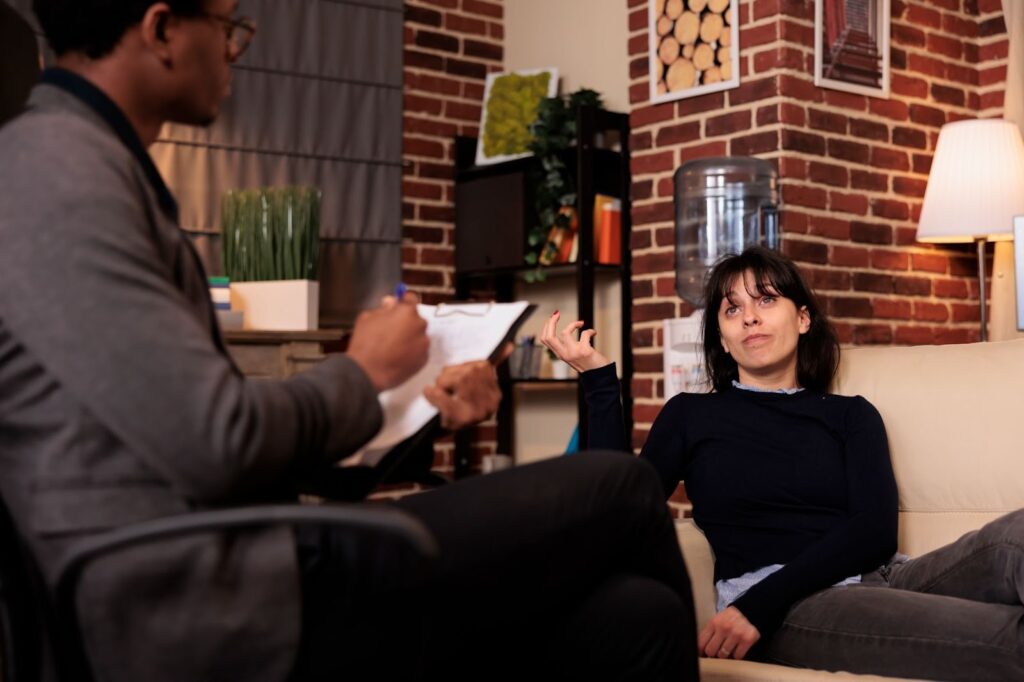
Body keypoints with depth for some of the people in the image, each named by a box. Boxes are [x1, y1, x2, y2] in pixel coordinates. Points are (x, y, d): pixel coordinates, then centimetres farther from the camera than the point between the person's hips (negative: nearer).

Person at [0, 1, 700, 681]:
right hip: (217, 613, -9)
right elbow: (217, 444, -22)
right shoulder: (58, 167, -14)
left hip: (250, 579, 9)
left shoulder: (103, 167, 17)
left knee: (635, 614, 1)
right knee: (620, 490, -4)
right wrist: (365, 370, -3)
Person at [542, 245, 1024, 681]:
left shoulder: (851, 415, 20)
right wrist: (598, 379, 1)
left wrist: (760, 602, -14)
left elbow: (876, 529, 2)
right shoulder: (691, 415, 18)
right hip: (788, 615, -4)